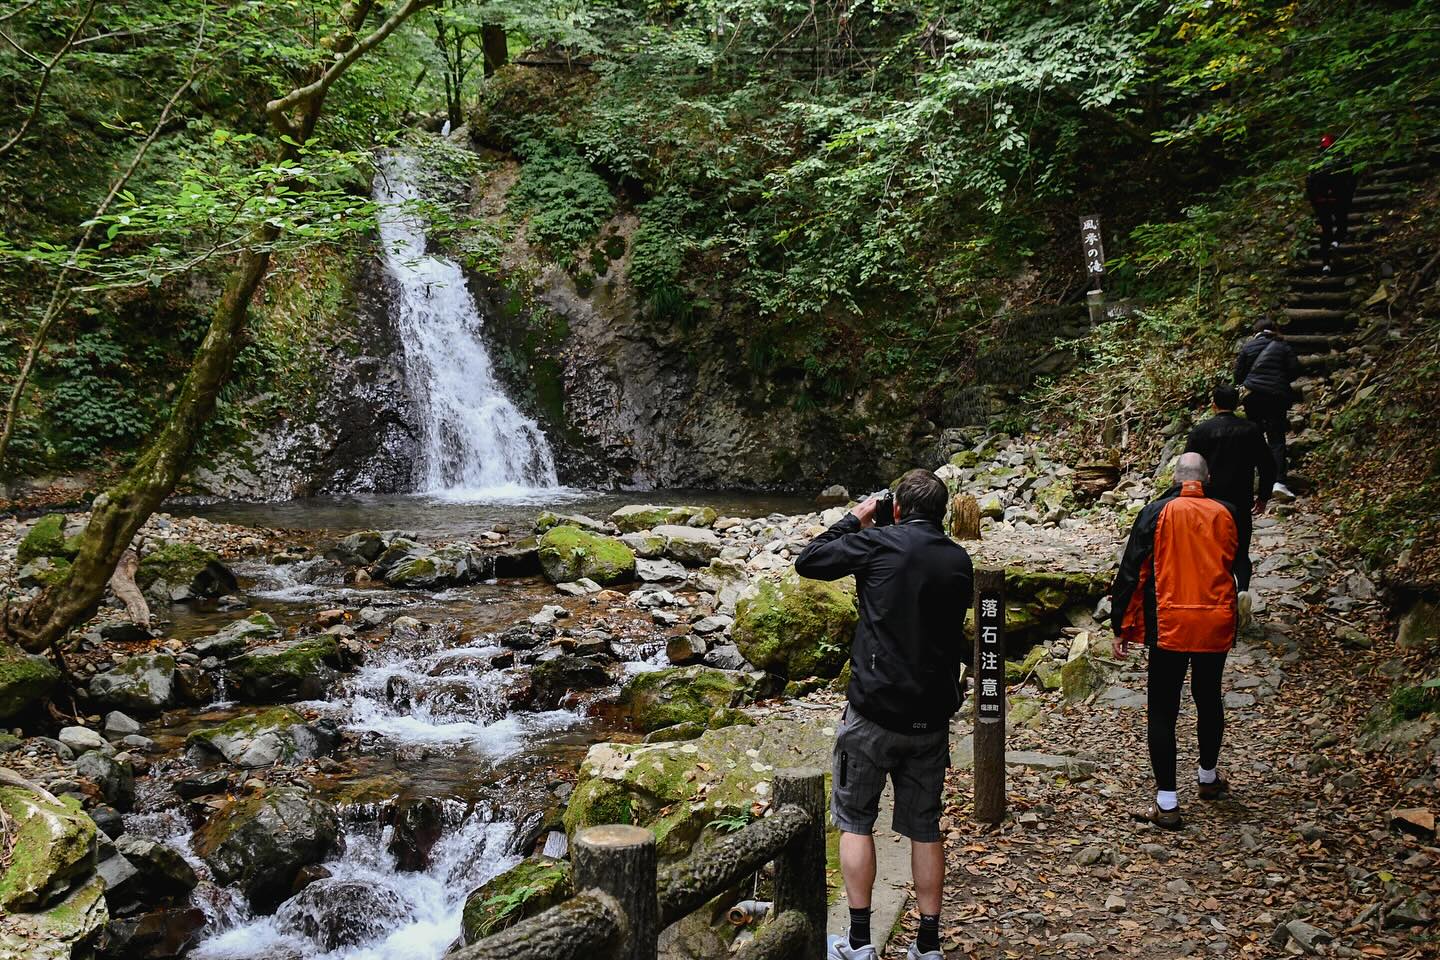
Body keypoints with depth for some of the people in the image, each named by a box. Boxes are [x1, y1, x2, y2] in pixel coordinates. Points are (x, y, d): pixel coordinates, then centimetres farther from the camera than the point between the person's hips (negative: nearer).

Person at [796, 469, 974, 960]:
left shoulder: (878, 543, -9)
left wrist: (852, 521, 11)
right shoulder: (959, 561, 6)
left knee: (855, 819, 10)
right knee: (925, 827, 14)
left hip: (874, 710, -4)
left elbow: (807, 562, 1)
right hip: (932, 716, 4)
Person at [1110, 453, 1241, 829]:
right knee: (1209, 698, 23)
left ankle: (1167, 803, 1)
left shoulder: (1157, 513, -7)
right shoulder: (1226, 514, 1)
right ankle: (1208, 777, 41)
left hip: (1170, 627, -3)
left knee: (1162, 710, 2)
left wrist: (1121, 627, -1)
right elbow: (1233, 565, 16)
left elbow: (1132, 572, -7)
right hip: (1217, 626, 4)